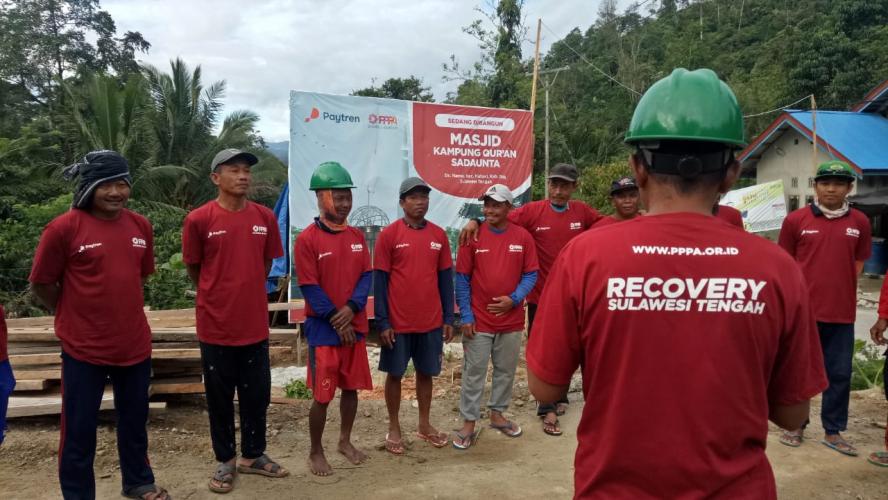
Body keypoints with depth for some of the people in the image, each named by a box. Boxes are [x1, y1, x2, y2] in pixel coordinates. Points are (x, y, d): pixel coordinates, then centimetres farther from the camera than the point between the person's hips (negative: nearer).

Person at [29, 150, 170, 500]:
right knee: (79, 430, 8)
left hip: (135, 344, 5)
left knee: (135, 421, 19)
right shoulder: (63, 228, -12)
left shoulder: (140, 225, 3)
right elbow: (41, 284, -4)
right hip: (84, 348, -5)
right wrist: (76, 315, 5)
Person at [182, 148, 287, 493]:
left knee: (257, 394, 13)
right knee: (220, 397, 11)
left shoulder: (265, 217, 0)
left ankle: (253, 455, 32)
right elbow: (193, 268, 2)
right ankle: (225, 461, 28)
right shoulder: (198, 219, -10)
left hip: (255, 324, 3)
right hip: (216, 325, -3)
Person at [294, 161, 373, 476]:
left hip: (355, 326, 5)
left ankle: (345, 441, 32)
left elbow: (366, 275, 4)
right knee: (322, 395, 2)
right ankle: (315, 452, 19)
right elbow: (309, 287, -12)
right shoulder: (307, 239, -11)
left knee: (351, 387, 14)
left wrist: (352, 308, -13)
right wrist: (335, 321, -12)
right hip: (323, 329, -5)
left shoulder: (357, 236, 6)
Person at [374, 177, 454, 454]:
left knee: (426, 373, 14)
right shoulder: (388, 234, -7)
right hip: (397, 322, -3)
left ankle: (424, 425, 29)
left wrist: (448, 318, 4)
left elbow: (446, 278, 7)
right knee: (394, 374, 9)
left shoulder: (439, 235, 4)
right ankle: (394, 428, 24)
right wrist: (382, 322, -10)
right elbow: (380, 281, -7)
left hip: (431, 321, 3)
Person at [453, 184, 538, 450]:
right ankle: (469, 424, 14)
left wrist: (514, 299, -13)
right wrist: (465, 315, -8)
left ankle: (497, 414, 32)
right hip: (478, 320, -2)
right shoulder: (473, 236, -5)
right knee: (474, 373, 4)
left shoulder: (523, 237, -1)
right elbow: (462, 278, -4)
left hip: (512, 320, 2)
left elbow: (531, 274, 3)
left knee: (506, 370, 14)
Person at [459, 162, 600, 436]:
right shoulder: (533, 211, -8)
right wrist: (476, 221, -28)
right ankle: (547, 409, 14)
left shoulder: (582, 212, 2)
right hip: (541, 295, -3)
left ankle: (560, 397, 36)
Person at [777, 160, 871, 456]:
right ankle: (796, 425, 24)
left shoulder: (860, 223, 4)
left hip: (842, 313, 2)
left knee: (840, 374, 8)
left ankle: (833, 431, 22)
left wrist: (840, 288, 3)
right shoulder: (796, 219, -3)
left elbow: (858, 262, 13)